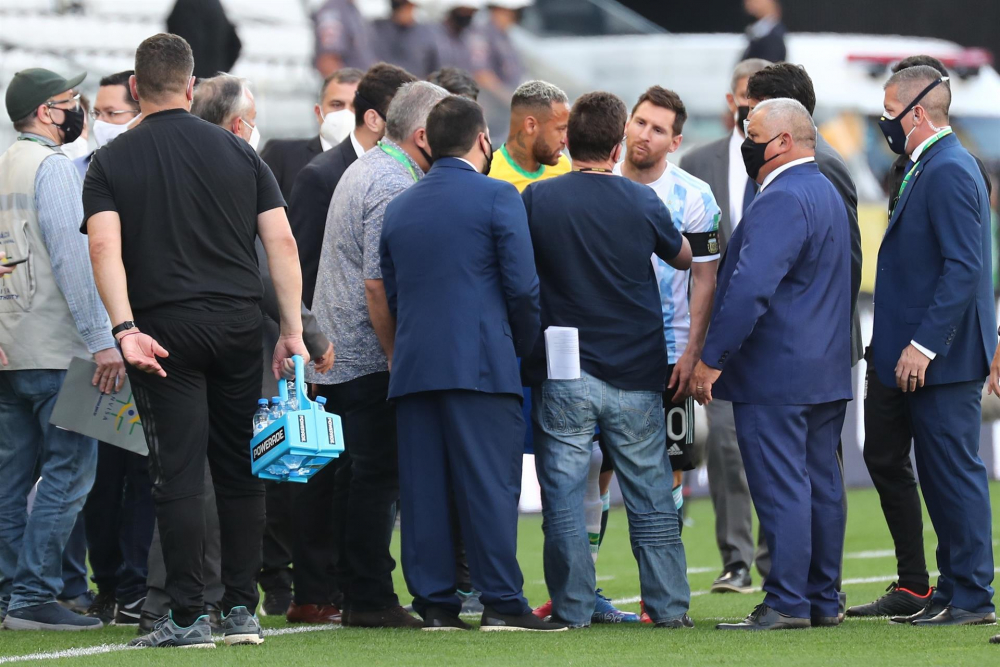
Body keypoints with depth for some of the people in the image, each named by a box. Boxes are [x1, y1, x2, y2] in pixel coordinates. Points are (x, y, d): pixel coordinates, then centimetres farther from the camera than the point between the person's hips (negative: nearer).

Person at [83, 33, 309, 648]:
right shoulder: (237, 152, 7)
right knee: (241, 472, 10)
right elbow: (282, 241, 1)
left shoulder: (112, 162, 1)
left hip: (165, 330, -2)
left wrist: (126, 331, -18)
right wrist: (292, 332, 2)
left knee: (179, 476, -1)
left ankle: (189, 617, -4)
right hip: (240, 326, 2)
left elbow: (104, 246, -14)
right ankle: (243, 611, 10)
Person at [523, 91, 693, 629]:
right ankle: (669, 606, 13)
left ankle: (572, 607, 4)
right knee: (651, 496, 9)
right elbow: (684, 258, 15)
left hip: (563, 375, -1)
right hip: (635, 375, 1)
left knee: (564, 495, 4)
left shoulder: (536, 200, -5)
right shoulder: (642, 202, -3)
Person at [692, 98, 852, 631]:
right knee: (820, 484, 11)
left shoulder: (781, 201, -17)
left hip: (775, 374, -10)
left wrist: (711, 358, -20)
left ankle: (786, 603, -7)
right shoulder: (826, 193, 17)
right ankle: (823, 601, 16)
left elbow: (750, 288, -25)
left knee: (780, 487, -8)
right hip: (827, 370, 10)